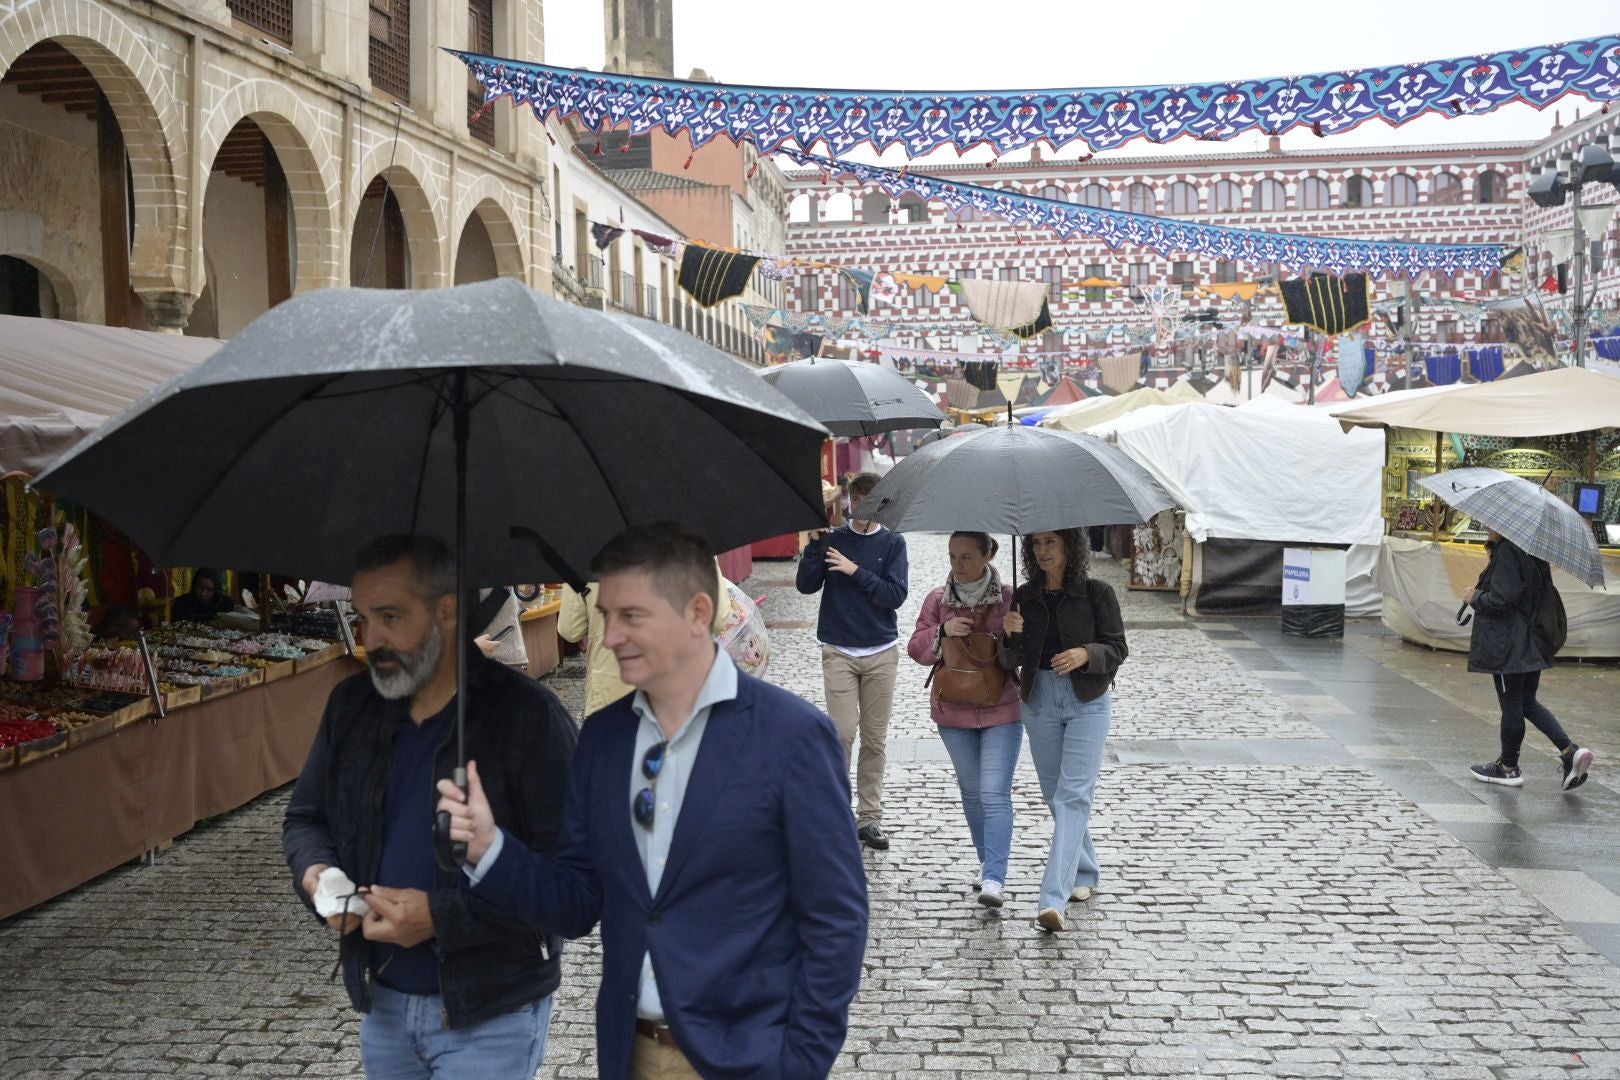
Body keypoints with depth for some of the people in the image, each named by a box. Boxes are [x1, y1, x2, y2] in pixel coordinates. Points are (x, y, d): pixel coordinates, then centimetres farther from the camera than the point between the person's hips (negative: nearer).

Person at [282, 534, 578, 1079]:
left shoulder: (528, 716, -17)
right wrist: (314, 871, -6)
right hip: (383, 1003, 6)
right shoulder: (351, 704, 3)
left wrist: (442, 916, -23)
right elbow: (306, 818, 17)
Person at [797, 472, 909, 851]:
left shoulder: (893, 543, 2)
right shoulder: (833, 539, 4)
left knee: (875, 738, 5)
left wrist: (855, 571, -14)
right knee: (842, 734, -9)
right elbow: (806, 585, -5)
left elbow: (896, 595, -8)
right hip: (839, 652, -1)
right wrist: (815, 543, -13)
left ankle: (869, 817, 13)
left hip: (881, 653, 1)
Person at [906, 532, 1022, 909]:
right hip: (953, 712, 4)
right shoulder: (938, 599, 3)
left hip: (1001, 711, -3)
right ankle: (986, 862, 30)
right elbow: (916, 648, 4)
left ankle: (994, 878, -14)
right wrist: (942, 632, -15)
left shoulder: (1009, 598, -5)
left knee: (995, 794, -11)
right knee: (972, 792, 14)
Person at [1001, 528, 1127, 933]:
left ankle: (1054, 898, -19)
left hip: (1087, 702, -4)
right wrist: (1011, 634, -18)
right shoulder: (1024, 597, 3)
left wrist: (1086, 654, -25)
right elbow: (1012, 660, 3)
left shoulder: (1097, 593, -7)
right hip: (1040, 699, 5)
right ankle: (1085, 872, 34)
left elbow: (1117, 649, -5)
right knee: (1054, 794, 13)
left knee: (1073, 795, -12)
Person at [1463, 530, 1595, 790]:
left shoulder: (1507, 552, -19)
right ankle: (1570, 751, 4)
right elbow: (1547, 593, 16)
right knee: (1528, 702, 17)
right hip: (1533, 644, 9)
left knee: (1511, 705, 3)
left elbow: (1501, 600, -24)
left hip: (1508, 646, -9)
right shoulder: (1533, 552, 9)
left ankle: (1508, 767, 15)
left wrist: (1475, 598, -5)